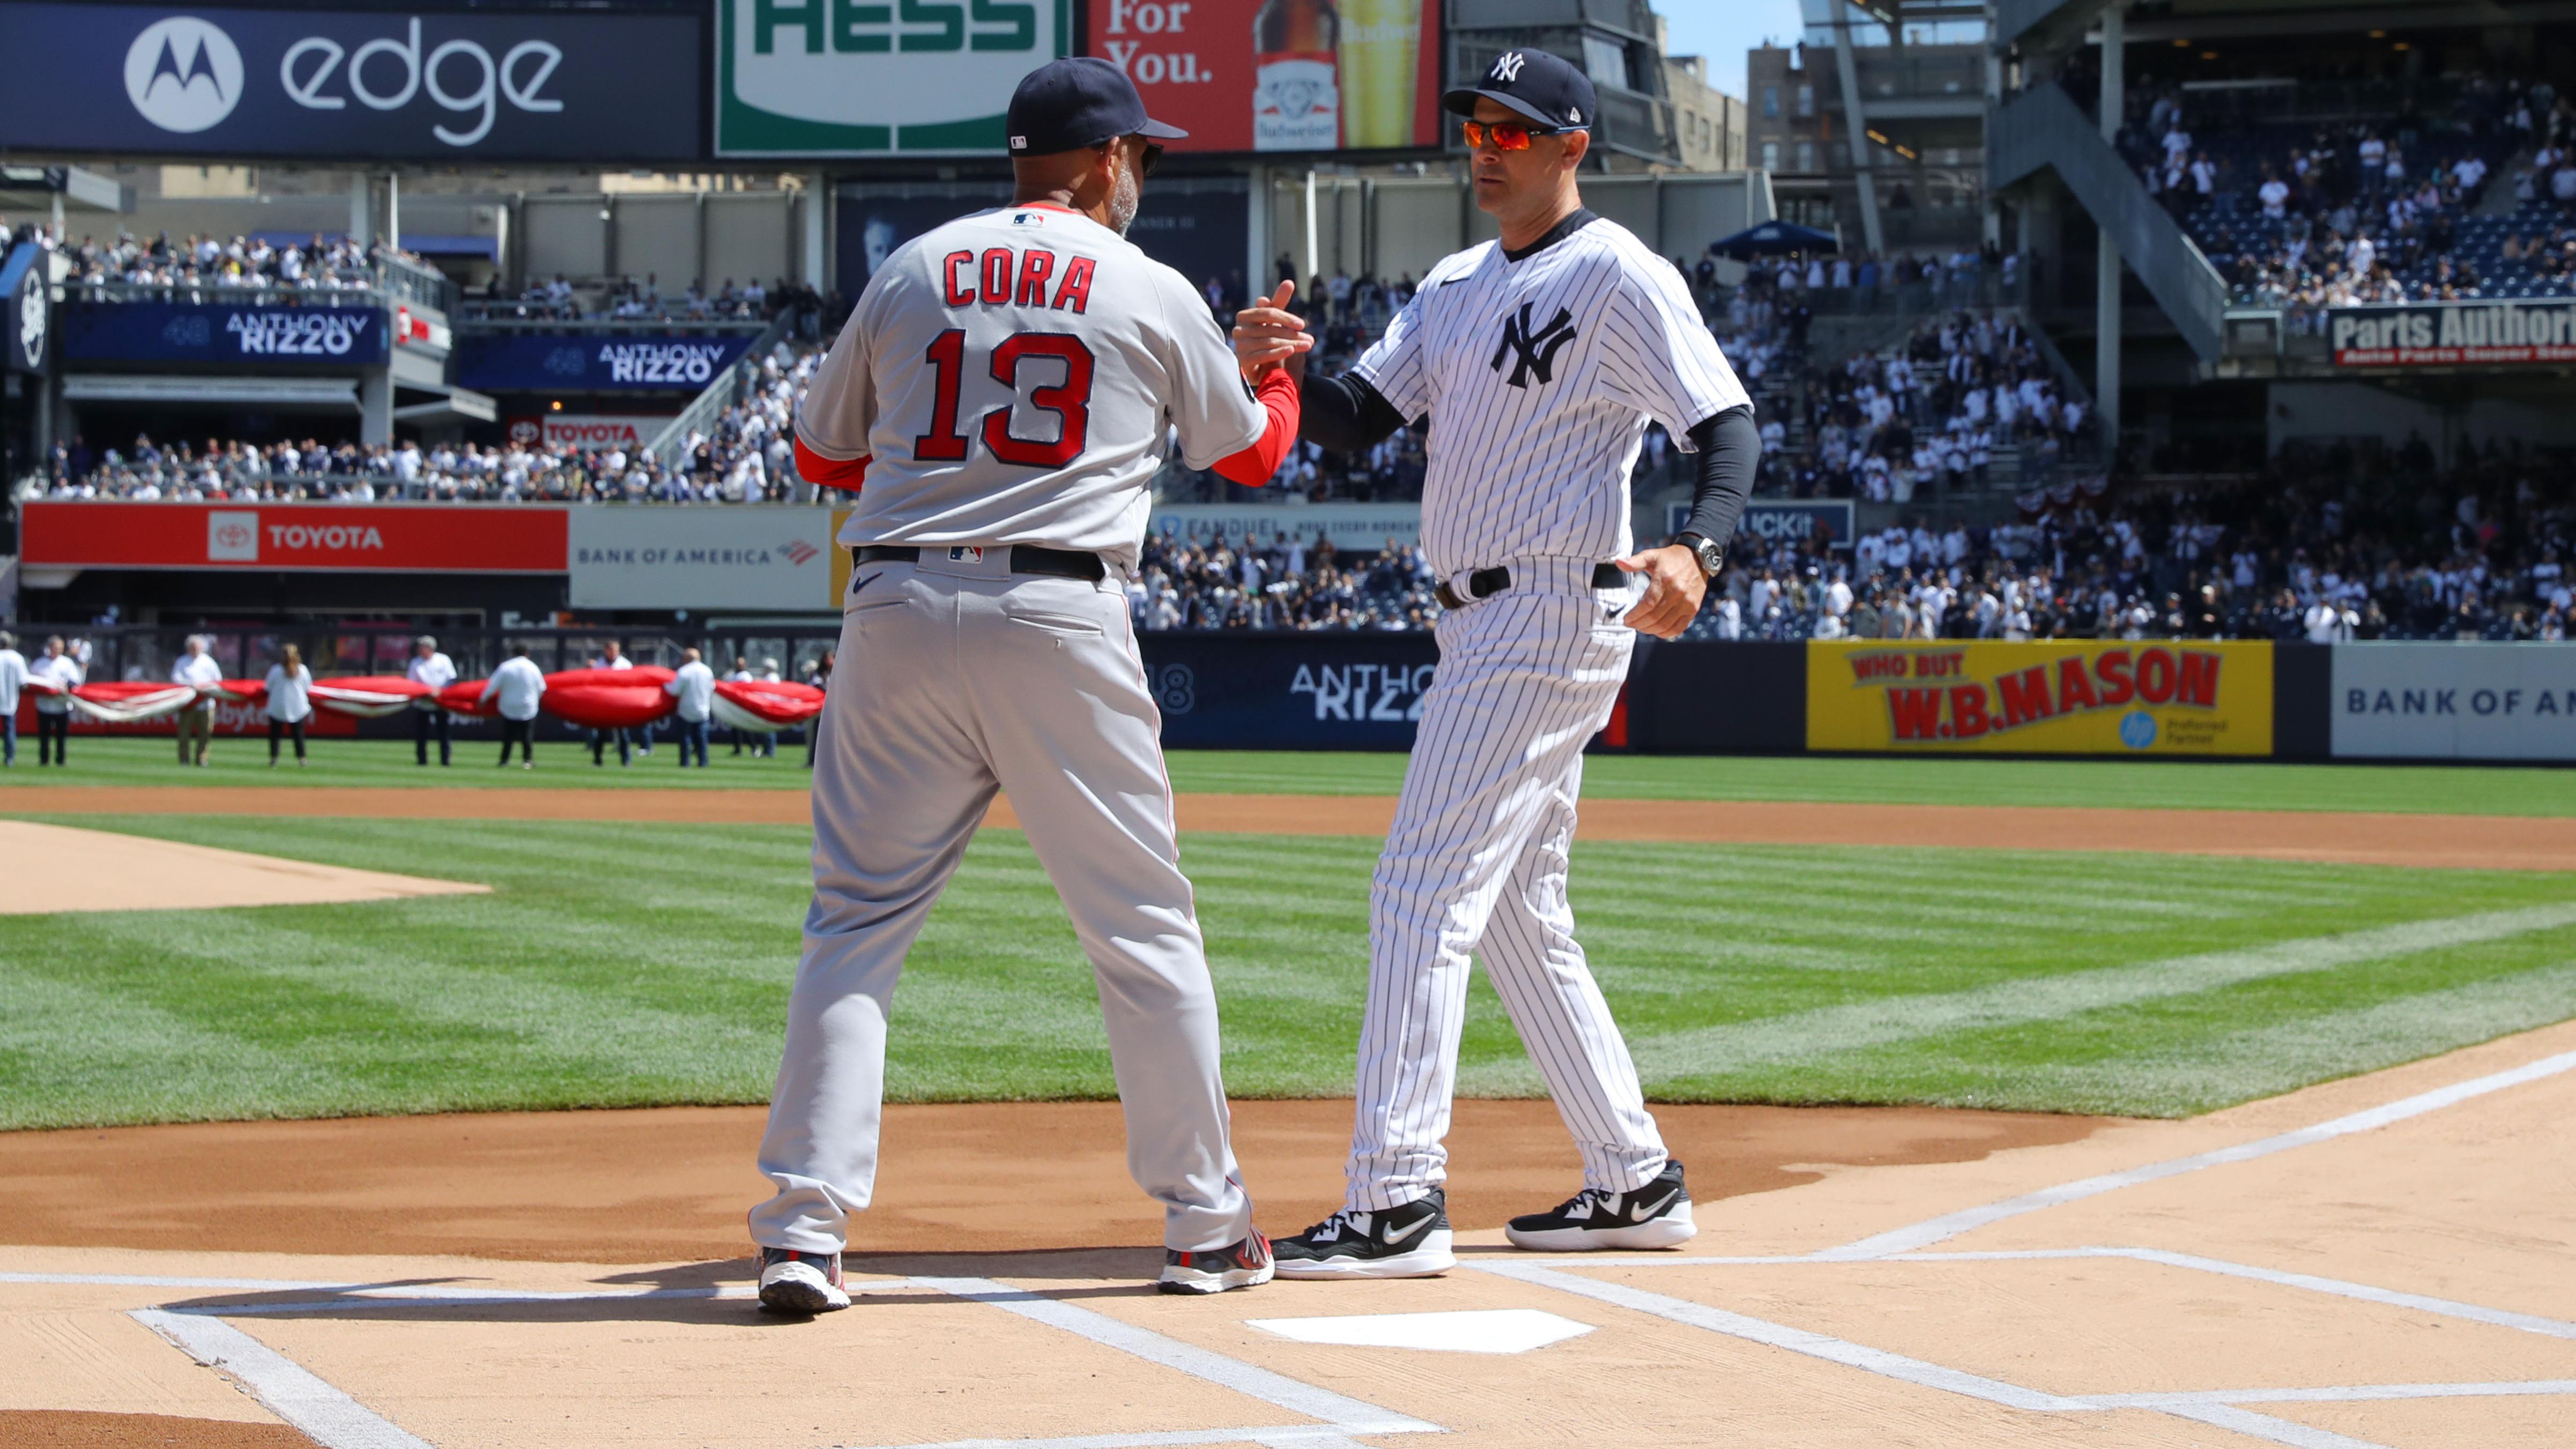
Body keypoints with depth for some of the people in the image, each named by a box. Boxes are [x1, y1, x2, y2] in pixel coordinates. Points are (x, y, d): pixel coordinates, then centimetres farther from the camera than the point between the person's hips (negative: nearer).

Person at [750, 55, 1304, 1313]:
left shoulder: (911, 270, 12)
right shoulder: (1152, 292, 7)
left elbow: (823, 455, 20)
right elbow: (1252, 453, 21)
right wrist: (1277, 369, 42)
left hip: (897, 610, 2)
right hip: (1059, 621, -2)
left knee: (857, 920, 4)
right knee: (1143, 925, 8)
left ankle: (803, 1228, -7)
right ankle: (1204, 1228, 14)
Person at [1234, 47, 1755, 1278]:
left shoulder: (1617, 277, -10)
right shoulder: (1457, 286, 17)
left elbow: (1727, 424, -17)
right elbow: (1355, 422, 11)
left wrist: (1696, 552, -36)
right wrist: (1276, 367, -11)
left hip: (1555, 614, -10)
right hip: (1483, 624, 10)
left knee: (1424, 890, -14)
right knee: (1518, 913, 13)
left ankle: (1396, 1200, -16)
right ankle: (1634, 1180, 20)